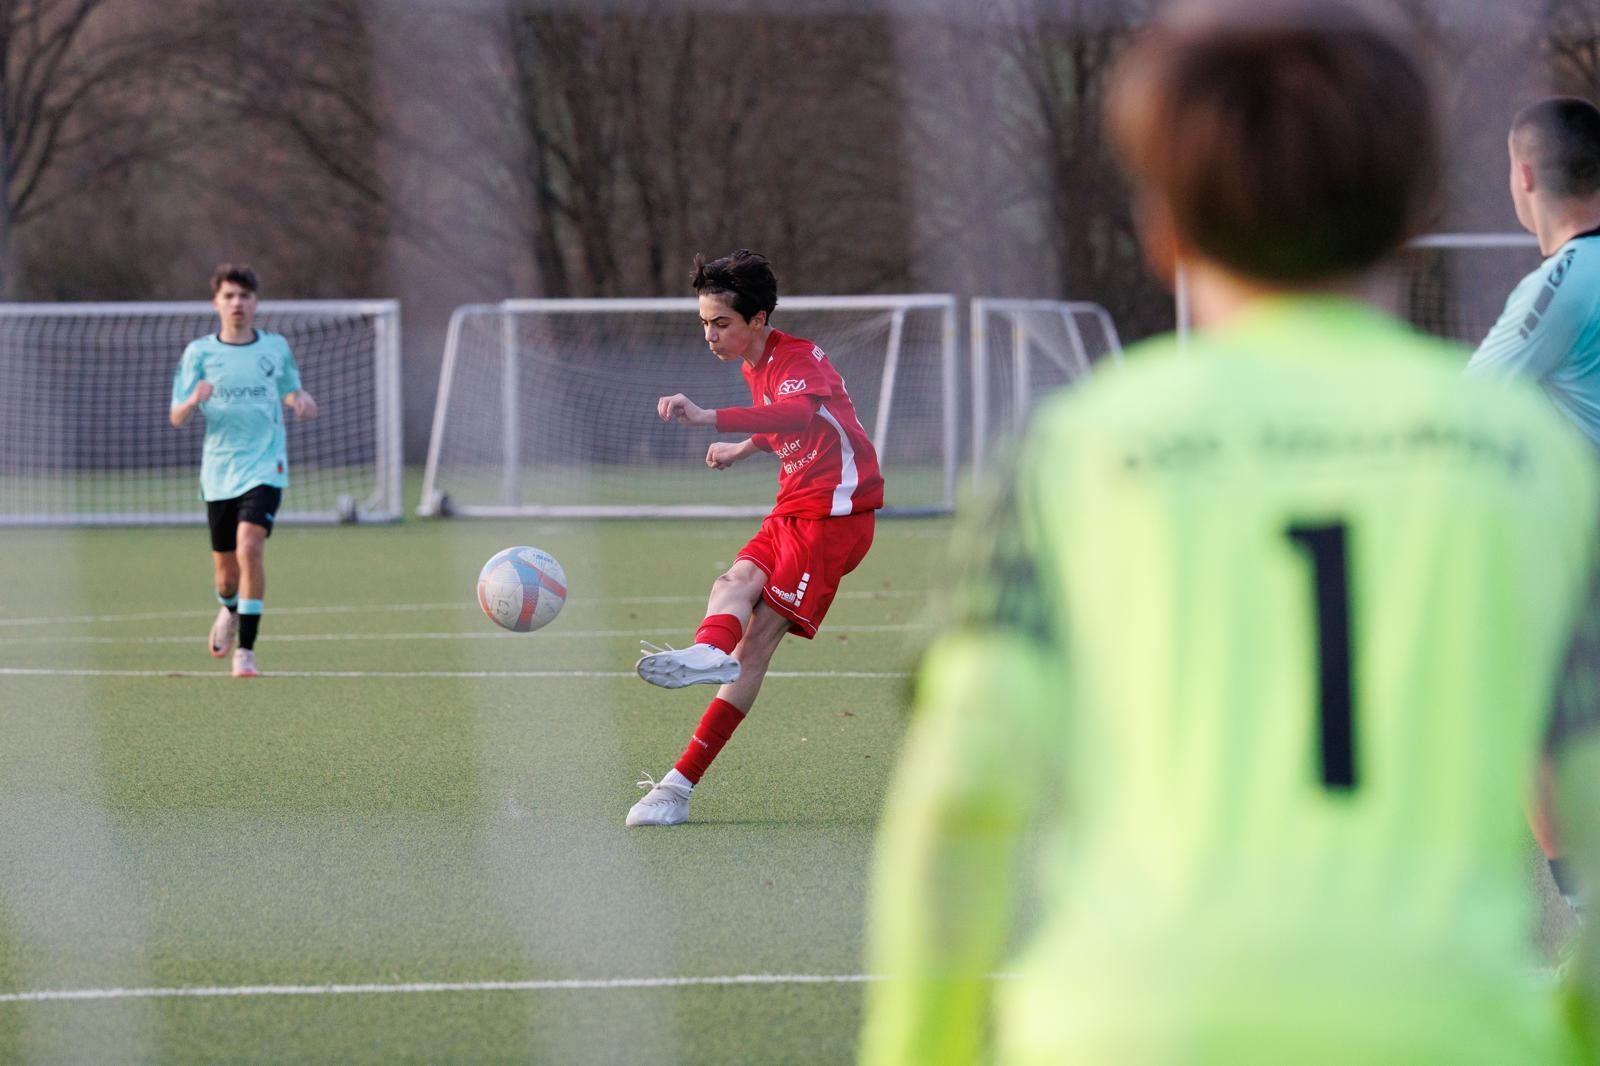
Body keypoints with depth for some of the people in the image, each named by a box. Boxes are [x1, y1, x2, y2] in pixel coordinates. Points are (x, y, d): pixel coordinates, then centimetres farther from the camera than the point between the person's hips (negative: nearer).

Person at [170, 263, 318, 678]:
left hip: (265, 467, -1)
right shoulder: (199, 352, 2)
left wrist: (301, 400, -3)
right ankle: (230, 611, 46)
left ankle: (246, 649, -20)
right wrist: (194, 400, -22)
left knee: (250, 546, -24)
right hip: (219, 470, 1)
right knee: (225, 570, 9)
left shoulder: (276, 347, 5)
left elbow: (289, 390, 21)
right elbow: (176, 417, 1)